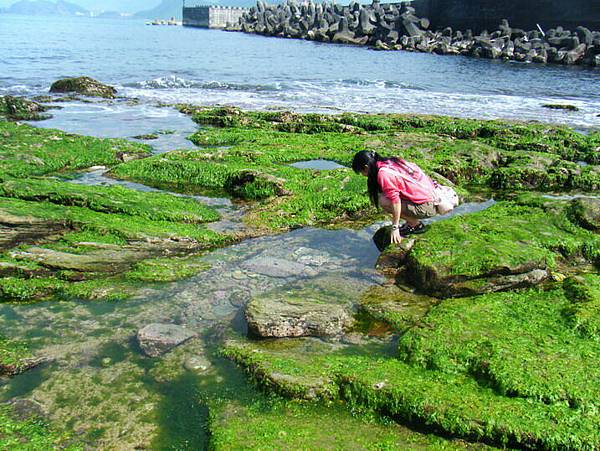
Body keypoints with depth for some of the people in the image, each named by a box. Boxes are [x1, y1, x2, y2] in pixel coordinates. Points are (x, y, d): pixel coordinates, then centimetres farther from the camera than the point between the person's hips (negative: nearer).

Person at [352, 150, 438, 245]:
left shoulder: (384, 174, -18)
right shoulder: (389, 162, 9)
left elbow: (395, 202, -19)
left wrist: (395, 228, -12)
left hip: (426, 207, -9)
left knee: (383, 201, -15)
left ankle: (416, 224, 0)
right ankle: (411, 222, 14)